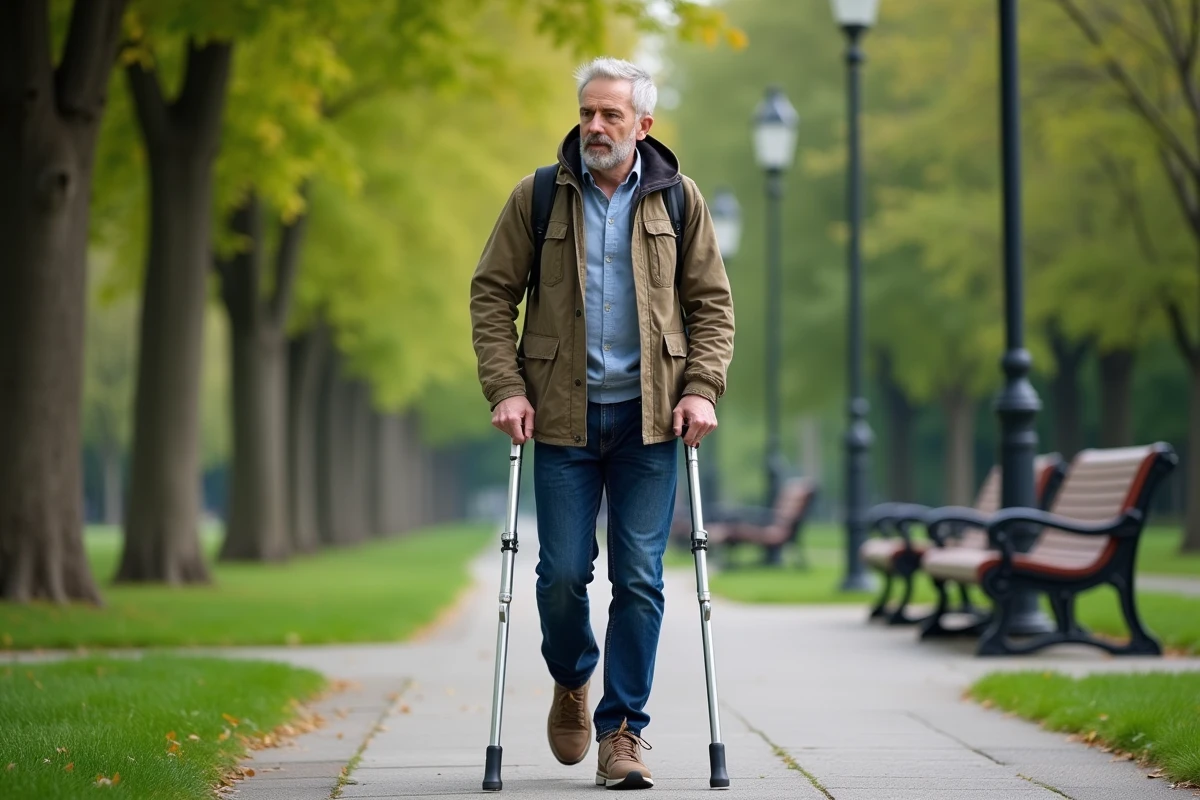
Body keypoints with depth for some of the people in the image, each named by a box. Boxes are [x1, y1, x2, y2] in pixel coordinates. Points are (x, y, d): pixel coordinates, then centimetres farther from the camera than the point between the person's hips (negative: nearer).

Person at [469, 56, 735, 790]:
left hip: (650, 416, 0)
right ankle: (572, 681, 29)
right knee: (563, 572, -1)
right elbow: (492, 293, 4)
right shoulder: (538, 197, 2)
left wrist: (702, 389, -5)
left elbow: (713, 303, 8)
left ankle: (624, 730, 7)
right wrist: (506, 388, -6)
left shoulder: (678, 199, 4)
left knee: (640, 577, -2)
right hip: (565, 415, 0)